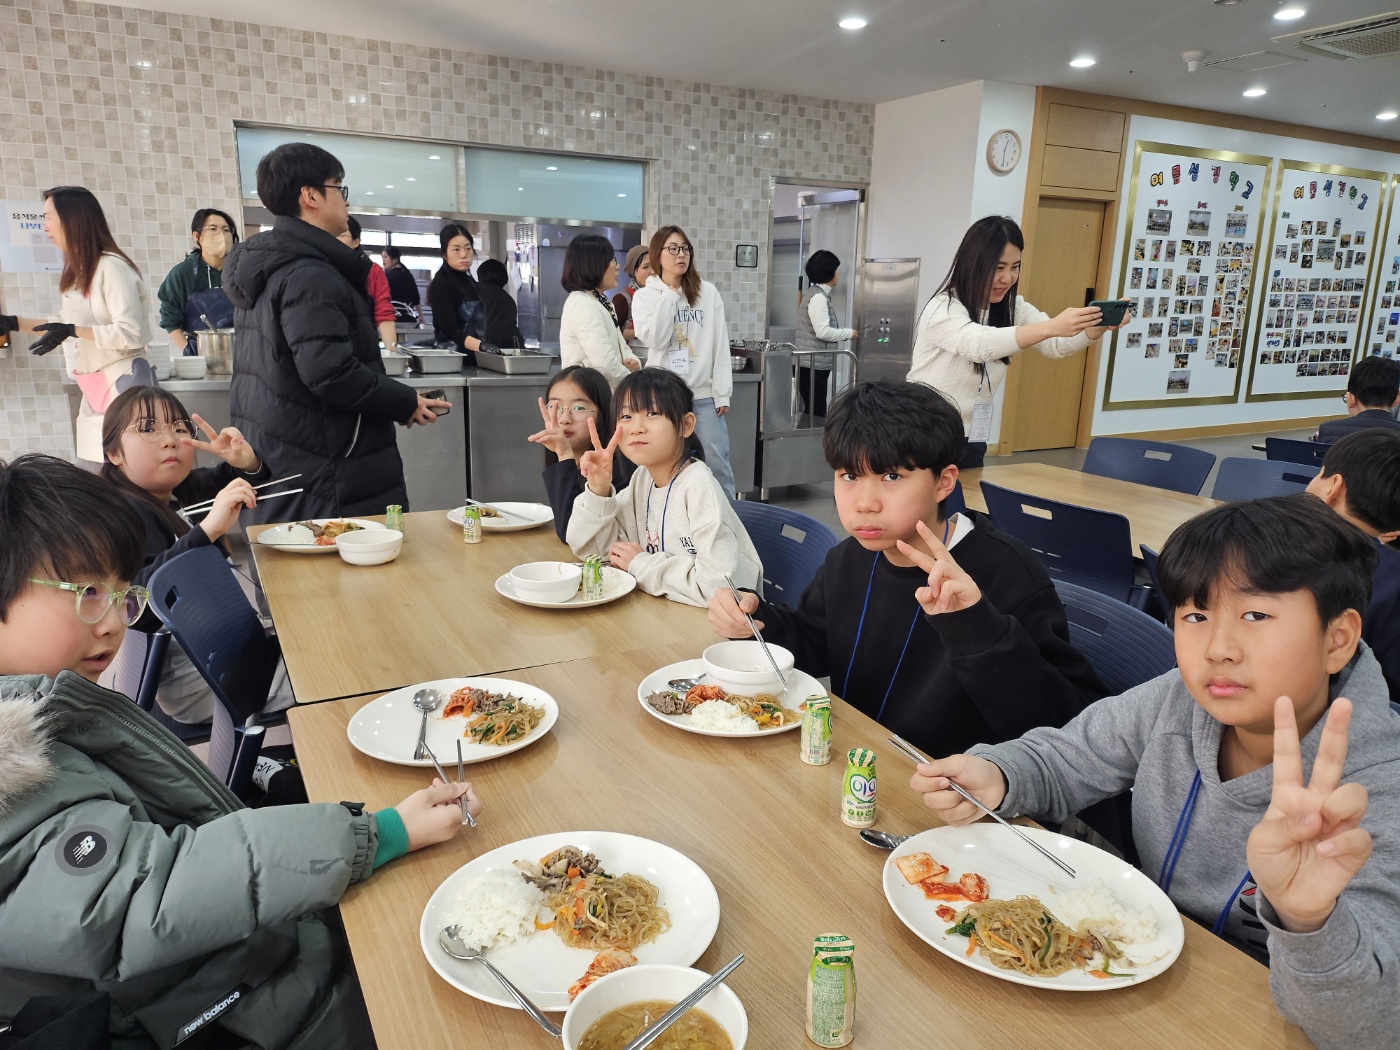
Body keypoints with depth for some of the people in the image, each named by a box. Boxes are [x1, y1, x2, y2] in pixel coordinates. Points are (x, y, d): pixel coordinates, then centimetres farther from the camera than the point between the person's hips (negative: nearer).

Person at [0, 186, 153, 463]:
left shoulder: (111, 267, -13)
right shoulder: (78, 271, 15)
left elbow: (133, 334, -19)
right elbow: (66, 326, 24)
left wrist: (72, 332, -24)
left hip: (122, 384, -9)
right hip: (93, 389, 9)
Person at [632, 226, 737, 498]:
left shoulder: (708, 293, 4)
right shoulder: (644, 296, 3)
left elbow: (720, 344, 2)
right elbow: (655, 340, -12)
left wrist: (722, 392, -3)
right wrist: (669, 295, -9)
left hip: (704, 394, 1)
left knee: (717, 461, 1)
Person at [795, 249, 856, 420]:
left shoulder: (819, 294, 17)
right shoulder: (818, 297, -14)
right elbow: (822, 331, -21)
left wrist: (844, 334, 10)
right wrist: (849, 333, -9)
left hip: (815, 364, 10)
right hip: (812, 365, -10)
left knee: (814, 412, 9)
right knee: (817, 413, -8)